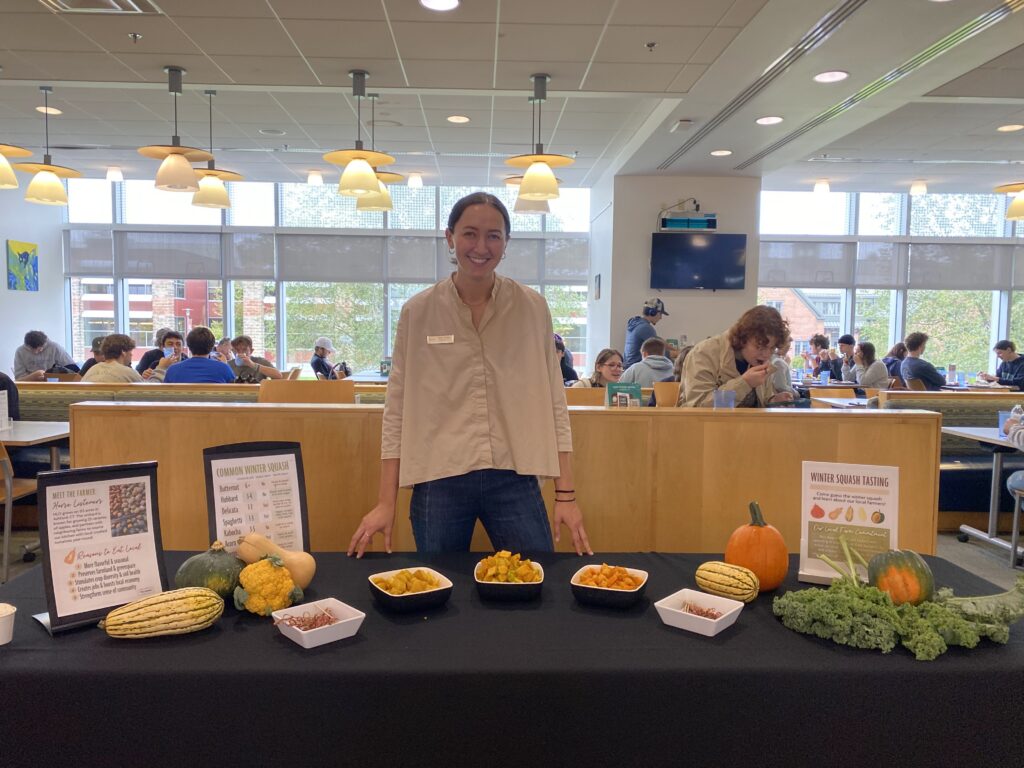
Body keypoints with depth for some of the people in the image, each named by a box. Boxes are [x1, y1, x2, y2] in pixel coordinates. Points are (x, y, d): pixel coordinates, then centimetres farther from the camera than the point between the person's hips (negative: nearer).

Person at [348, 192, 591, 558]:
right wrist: (387, 502, 0)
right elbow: (398, 408, 2)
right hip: (439, 482, 0)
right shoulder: (417, 312, 0)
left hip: (513, 480, 1)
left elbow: (553, 402, 3)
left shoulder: (532, 308, 1)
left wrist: (566, 493, 0)